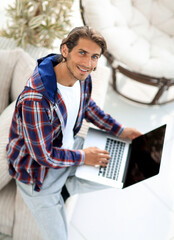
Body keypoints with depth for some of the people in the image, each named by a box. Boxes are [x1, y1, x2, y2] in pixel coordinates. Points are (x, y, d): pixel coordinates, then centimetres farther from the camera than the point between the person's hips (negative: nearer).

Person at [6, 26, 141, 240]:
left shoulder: (81, 76, -13)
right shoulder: (36, 98, -37)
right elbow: (43, 155, -28)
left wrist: (120, 131, 6)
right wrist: (83, 157, -16)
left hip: (69, 146, 7)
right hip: (38, 169, -6)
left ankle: (64, 186, 24)